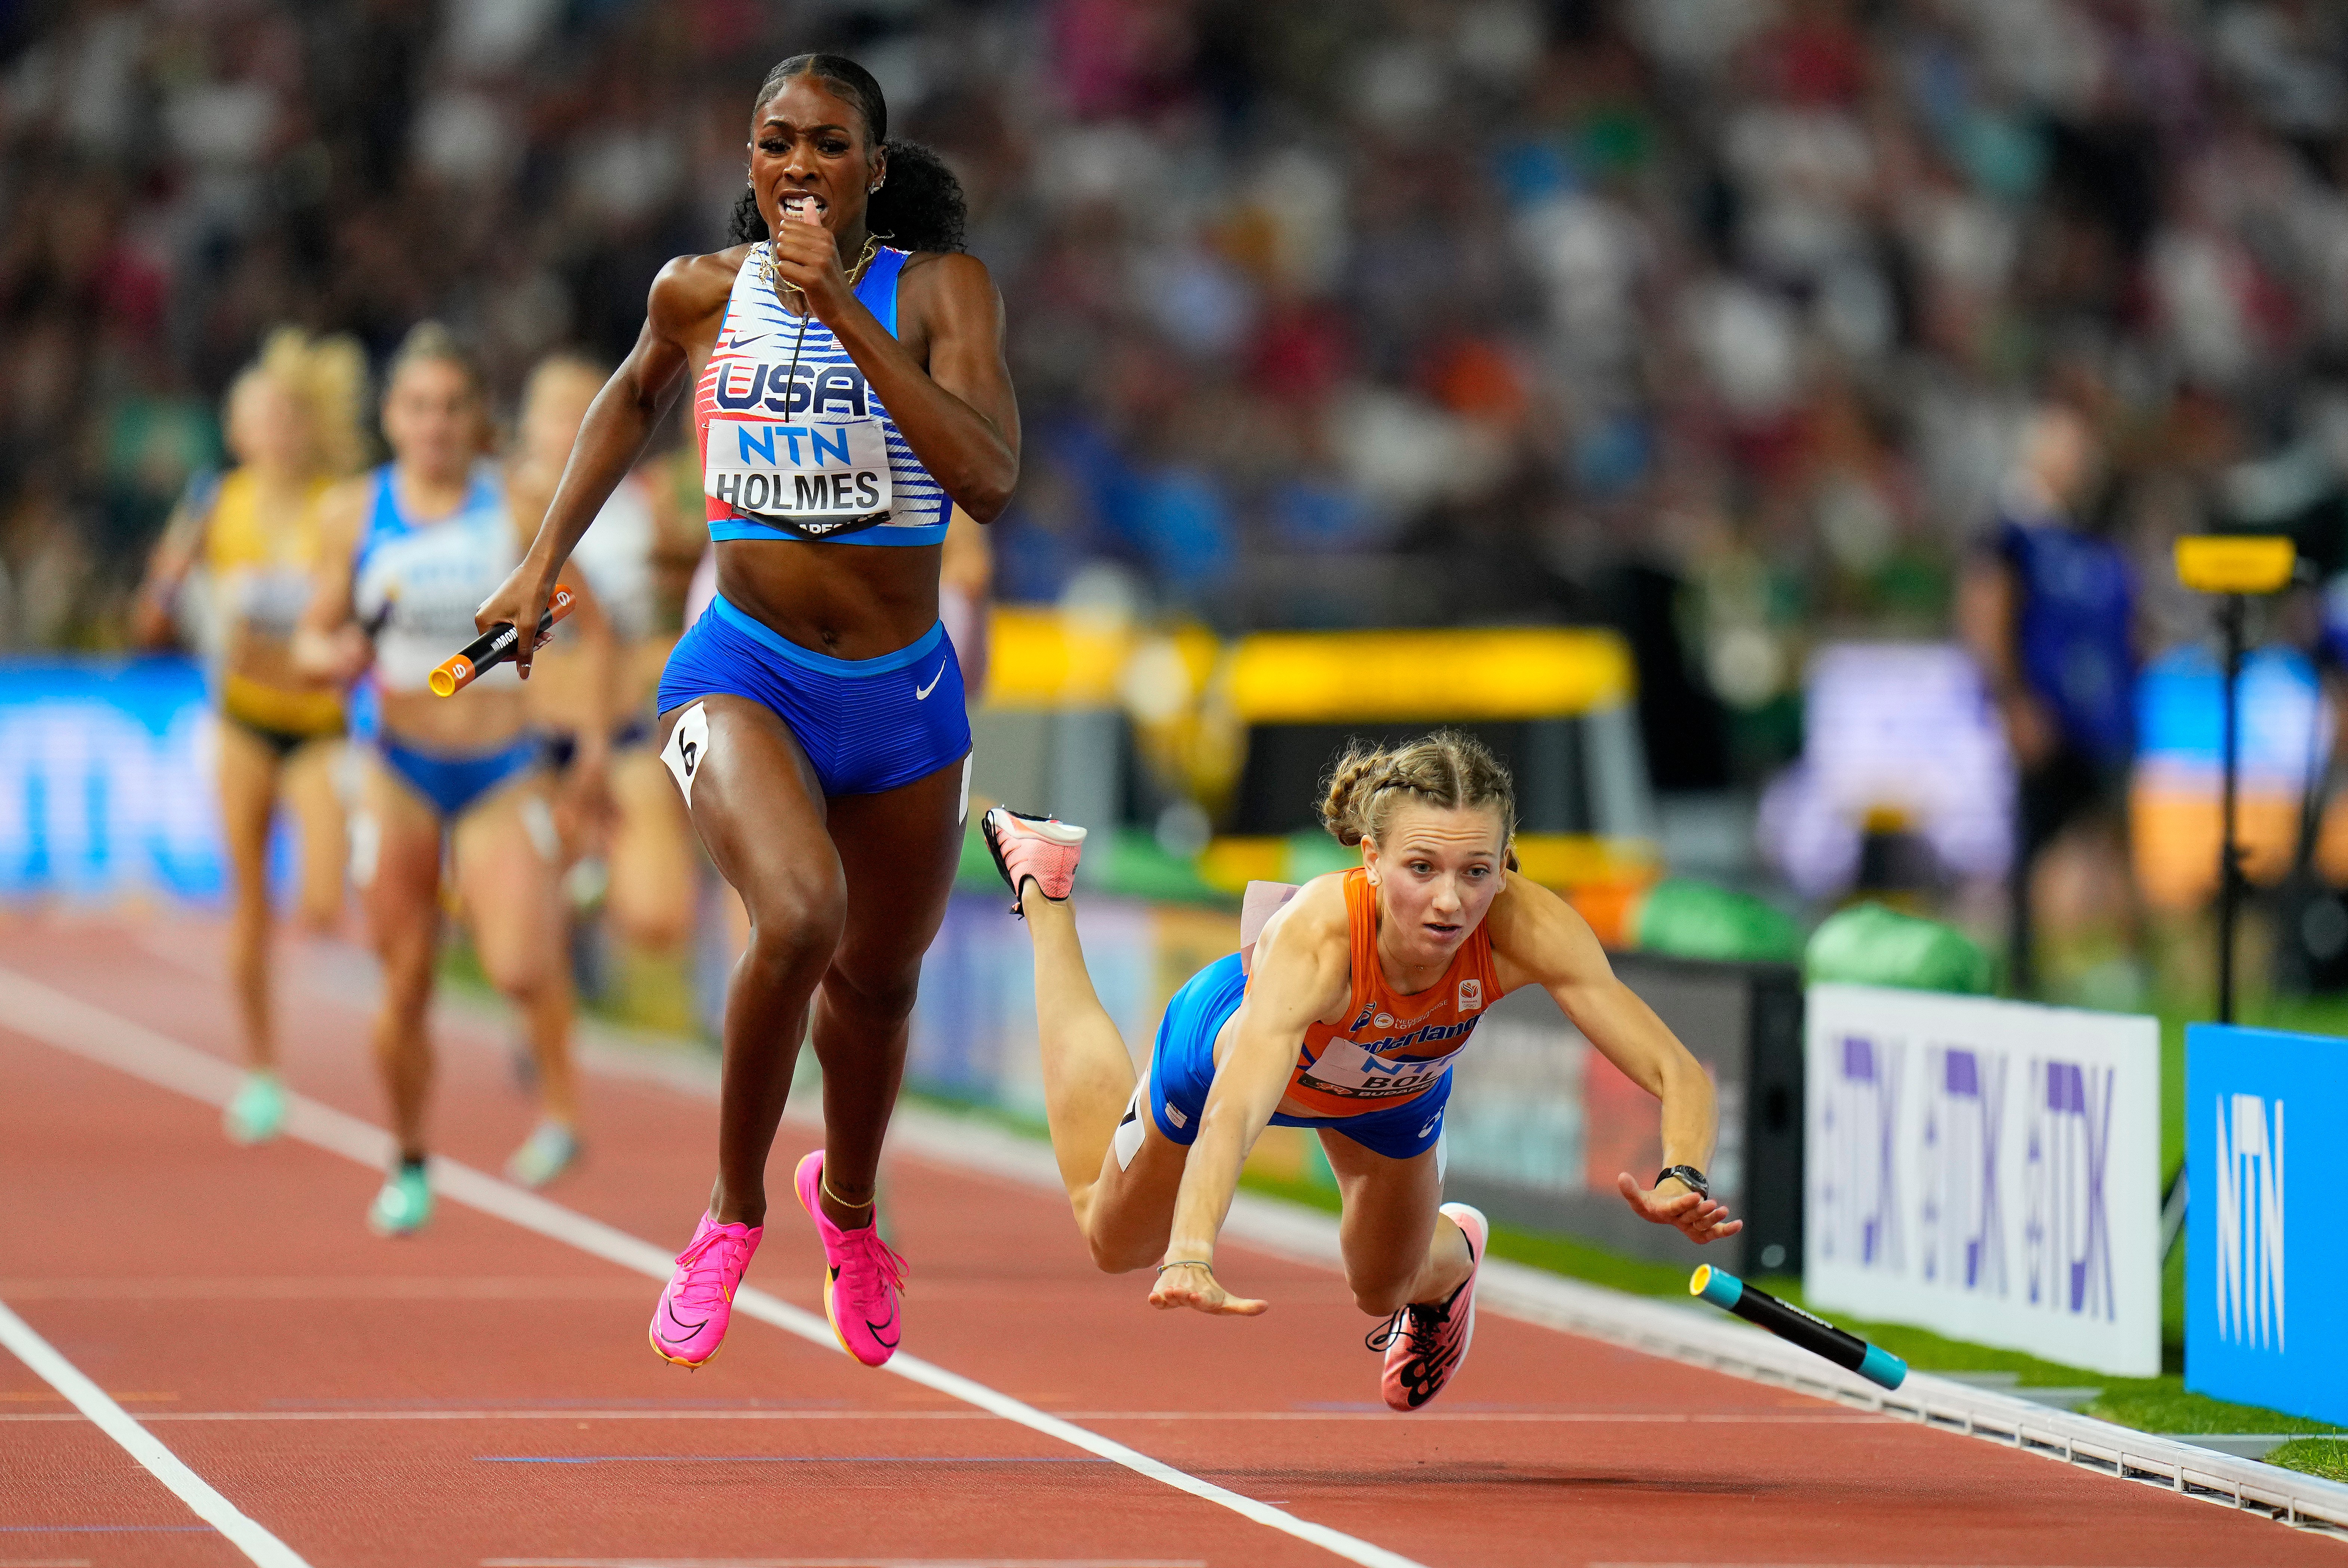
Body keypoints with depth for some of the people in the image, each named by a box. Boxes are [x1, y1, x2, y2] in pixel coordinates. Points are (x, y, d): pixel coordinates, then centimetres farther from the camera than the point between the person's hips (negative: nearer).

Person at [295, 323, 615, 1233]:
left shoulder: (517, 508, -2)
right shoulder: (357, 513, 1)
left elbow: (590, 627, 5)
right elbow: (314, 636, 8)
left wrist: (596, 723, -9)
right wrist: (331, 655, -16)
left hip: (503, 774, -1)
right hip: (399, 771, 1)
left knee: (521, 967, -21)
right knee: (405, 987, 3)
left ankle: (560, 1108, 6)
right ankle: (409, 1165, 24)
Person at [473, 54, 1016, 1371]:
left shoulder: (939, 289, -8)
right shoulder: (701, 294, -1)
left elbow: (989, 479, -23)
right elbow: (637, 396, 23)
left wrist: (845, 312, -26)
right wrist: (549, 557, 19)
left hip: (901, 692, 1)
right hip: (746, 673, -1)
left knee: (879, 978, 18)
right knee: (799, 915, -29)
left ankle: (849, 1201, 51)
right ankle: (735, 1214, -7)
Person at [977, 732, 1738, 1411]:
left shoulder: (1524, 930, -42)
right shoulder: (1314, 937, -51)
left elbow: (1679, 1075, -44)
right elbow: (1231, 1112, -62)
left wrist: (1682, 1178, -64)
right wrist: (1191, 1260, -78)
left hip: (1393, 1095, 2)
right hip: (1233, 1039, -2)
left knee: (1385, 1292, 24)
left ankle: (1451, 1255, 63)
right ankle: (1045, 891, 43)